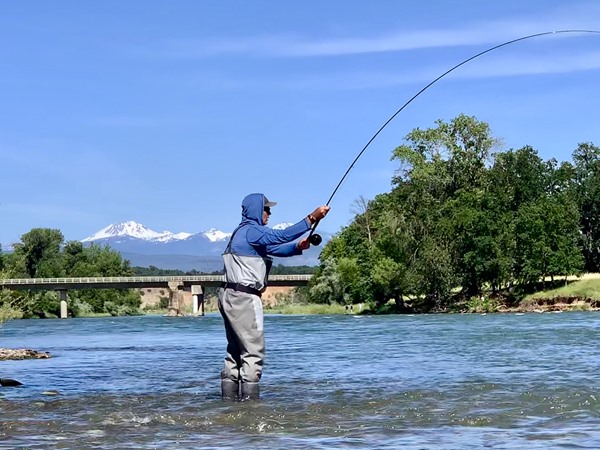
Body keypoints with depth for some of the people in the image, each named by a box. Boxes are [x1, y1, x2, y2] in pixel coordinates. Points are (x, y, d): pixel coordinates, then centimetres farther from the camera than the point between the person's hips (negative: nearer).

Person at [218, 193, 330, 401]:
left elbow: (275, 249, 20)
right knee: (253, 351, -9)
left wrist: (298, 247, 4)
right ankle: (249, 398, -10)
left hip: (231, 298, 10)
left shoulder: (244, 232, 21)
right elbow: (281, 236, -24)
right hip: (244, 298, -10)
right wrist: (312, 218, -25)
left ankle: (230, 397, 14)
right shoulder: (251, 230, -11)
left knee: (235, 351, 12)